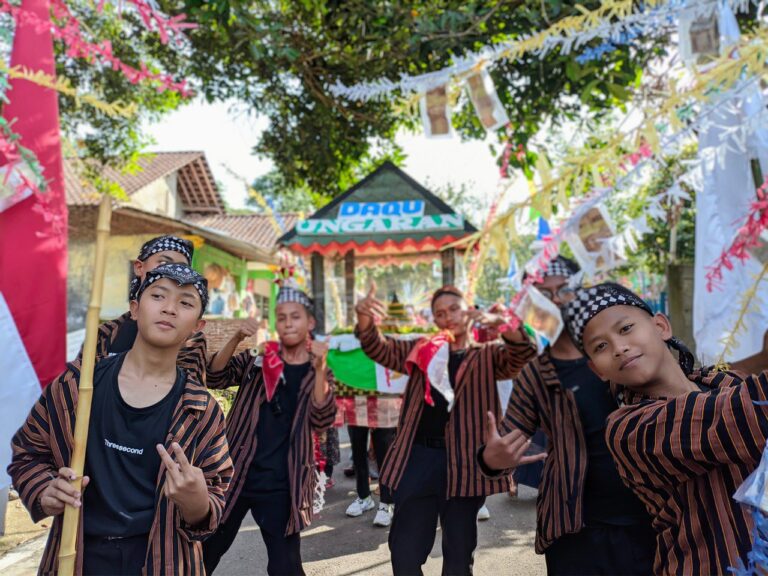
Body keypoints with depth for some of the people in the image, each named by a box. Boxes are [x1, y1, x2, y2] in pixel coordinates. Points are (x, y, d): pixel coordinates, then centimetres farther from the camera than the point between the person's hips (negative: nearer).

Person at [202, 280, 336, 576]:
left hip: (281, 485, -1)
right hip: (236, 472, 1)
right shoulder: (256, 359, 4)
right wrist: (236, 338, -24)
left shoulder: (319, 373, 0)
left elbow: (321, 422, -14)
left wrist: (319, 369, -27)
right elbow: (214, 378, -9)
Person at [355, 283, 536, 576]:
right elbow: (378, 348, 2)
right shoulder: (422, 350, 11)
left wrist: (500, 323, -32)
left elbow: (522, 355, -12)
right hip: (418, 457, 2)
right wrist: (365, 316, -20)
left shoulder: (488, 355, 6)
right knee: (404, 551, 7)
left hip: (463, 460, -1)